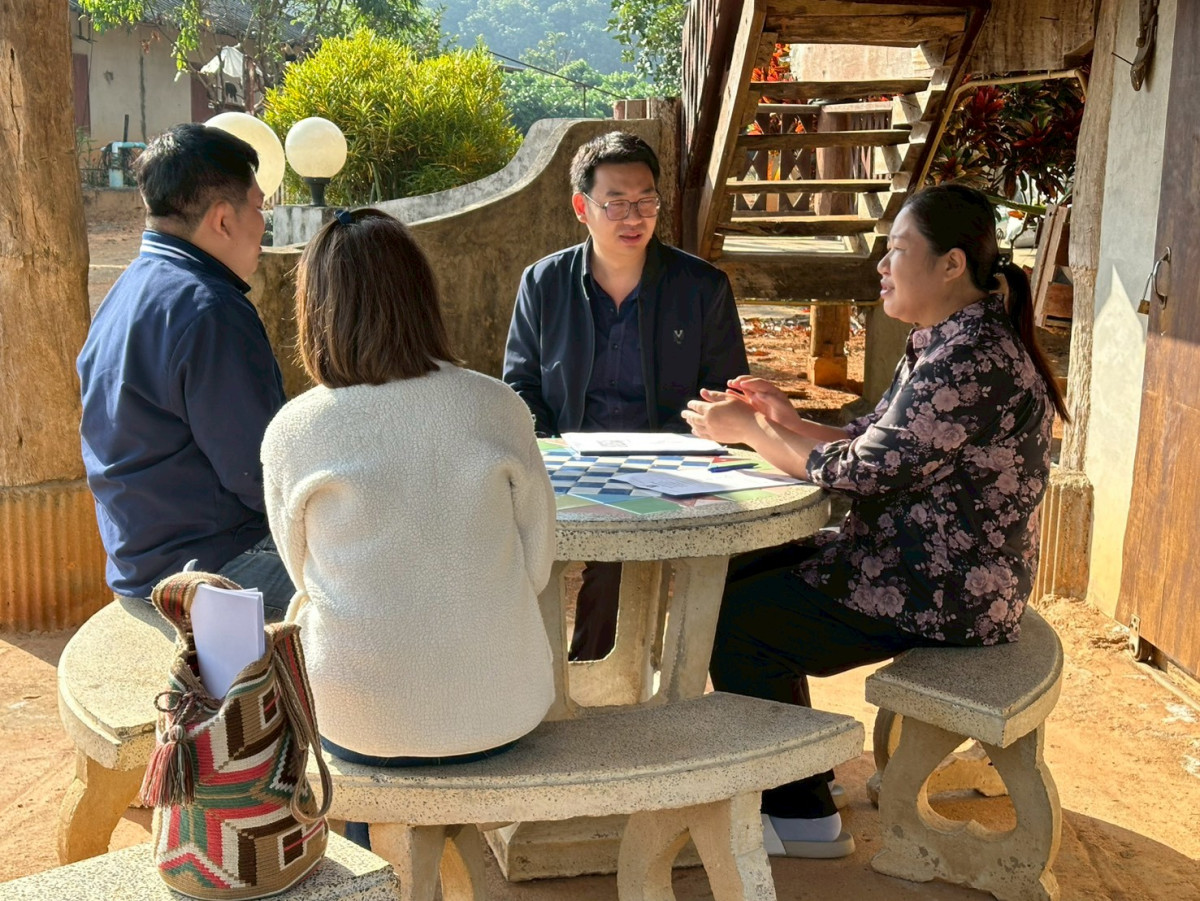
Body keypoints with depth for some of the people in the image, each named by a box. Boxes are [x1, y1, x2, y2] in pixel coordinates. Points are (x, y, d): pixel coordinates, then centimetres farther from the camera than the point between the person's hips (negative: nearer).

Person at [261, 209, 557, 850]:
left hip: (360, 720, 0)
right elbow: (537, 564, 0)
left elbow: (306, 577, 4)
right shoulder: (496, 406, -9)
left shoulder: (290, 431, -10)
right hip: (501, 711, 1)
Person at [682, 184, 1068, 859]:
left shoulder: (971, 360, -25)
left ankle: (802, 815, 9)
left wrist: (750, 430, -11)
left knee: (735, 622, -7)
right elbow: (875, 444, 11)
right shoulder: (944, 344, 9)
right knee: (743, 573, 15)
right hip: (916, 559, 11)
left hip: (943, 594, -11)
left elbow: (861, 470, -23)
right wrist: (787, 424, -4)